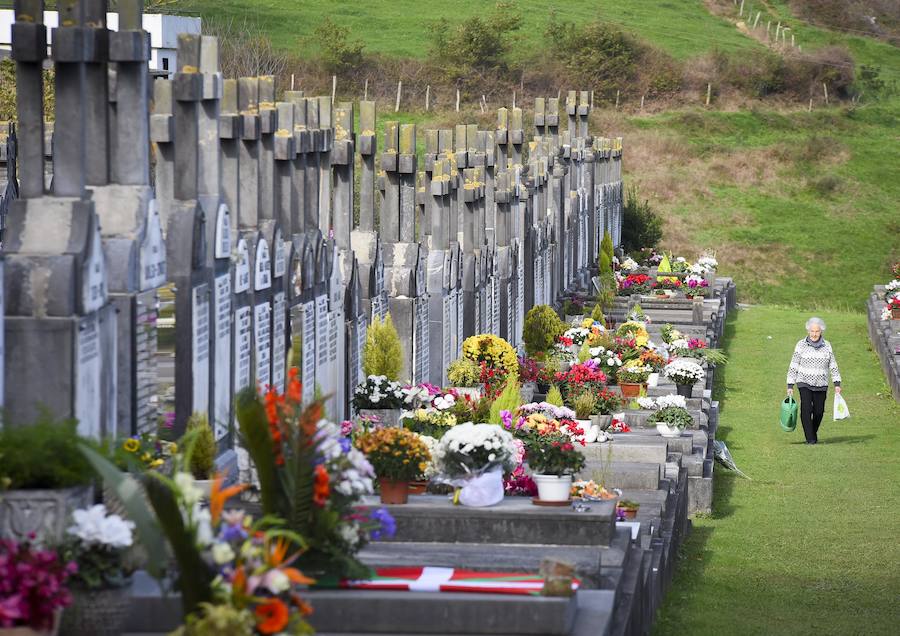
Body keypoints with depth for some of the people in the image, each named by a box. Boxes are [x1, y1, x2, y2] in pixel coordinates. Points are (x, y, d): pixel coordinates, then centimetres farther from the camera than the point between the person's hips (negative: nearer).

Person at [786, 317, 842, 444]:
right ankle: (810, 438, -11)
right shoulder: (801, 345, -1)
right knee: (806, 409, -16)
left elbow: (833, 366, 9)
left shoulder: (827, 346, 6)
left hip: (821, 385, 2)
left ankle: (814, 432, 28)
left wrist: (837, 384, 1)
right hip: (805, 383, -2)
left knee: (819, 411, 1)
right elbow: (793, 367, 2)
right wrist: (790, 386, -2)